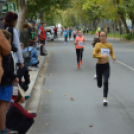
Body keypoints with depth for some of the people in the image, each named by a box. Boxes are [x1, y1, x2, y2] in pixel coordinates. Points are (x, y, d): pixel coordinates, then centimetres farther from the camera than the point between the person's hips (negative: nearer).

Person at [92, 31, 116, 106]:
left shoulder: (109, 45, 2)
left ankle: (105, 99, -11)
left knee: (106, 82, -15)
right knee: (99, 84, 9)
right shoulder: (98, 45, -7)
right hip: (99, 65, -1)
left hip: (106, 66, 1)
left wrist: (113, 57, 1)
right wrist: (102, 56, -29)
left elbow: (112, 52, 21)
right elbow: (94, 54, -16)